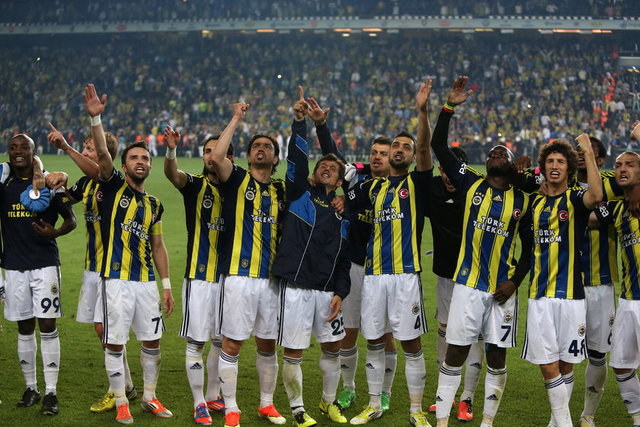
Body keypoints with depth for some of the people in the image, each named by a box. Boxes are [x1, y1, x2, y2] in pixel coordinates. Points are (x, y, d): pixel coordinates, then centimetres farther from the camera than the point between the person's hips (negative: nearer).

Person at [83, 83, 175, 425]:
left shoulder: (154, 205, 13)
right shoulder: (113, 187, 1)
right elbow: (102, 155, -17)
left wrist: (166, 285, 12)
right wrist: (96, 117, -31)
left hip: (147, 281, 5)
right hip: (116, 280, -4)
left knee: (152, 341, 10)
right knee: (115, 343, 1)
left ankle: (149, 397, 26)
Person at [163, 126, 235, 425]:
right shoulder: (195, 185, -1)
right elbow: (172, 173, -22)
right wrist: (171, 150, -42)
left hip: (228, 277, 4)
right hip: (199, 277, -4)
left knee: (221, 340, 12)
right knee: (196, 342, -1)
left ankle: (213, 396, 27)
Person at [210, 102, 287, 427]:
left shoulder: (280, 190, 14)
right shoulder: (237, 180, 2)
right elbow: (216, 156, -14)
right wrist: (236, 119, -7)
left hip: (272, 278, 4)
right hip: (239, 276, -4)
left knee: (268, 344, 12)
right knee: (232, 343, -1)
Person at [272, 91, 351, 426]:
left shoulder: (343, 213, 15)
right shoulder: (300, 194, 5)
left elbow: (345, 257, 15)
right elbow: (296, 158, -11)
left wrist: (340, 292, 4)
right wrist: (300, 122, -19)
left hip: (327, 290, 4)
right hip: (296, 286, -4)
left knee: (333, 347, 11)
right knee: (294, 352, -1)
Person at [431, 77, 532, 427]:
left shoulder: (522, 200, 5)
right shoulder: (471, 184, 3)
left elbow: (529, 246, 10)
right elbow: (438, 146, -2)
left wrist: (515, 280, -3)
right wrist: (450, 107, -10)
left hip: (502, 289, 1)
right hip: (468, 284, -1)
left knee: (497, 357, 8)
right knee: (455, 353, 0)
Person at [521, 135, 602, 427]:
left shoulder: (575, 199, -1)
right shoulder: (535, 202, 13)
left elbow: (596, 195, -25)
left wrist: (588, 151, -20)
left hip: (570, 294, -3)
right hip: (539, 294, 3)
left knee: (565, 365, 7)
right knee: (548, 367, -1)